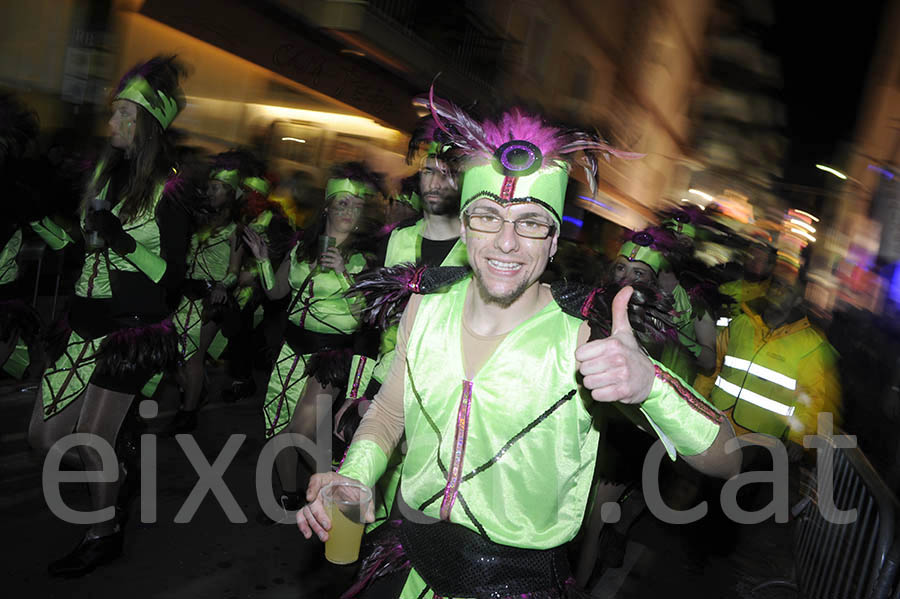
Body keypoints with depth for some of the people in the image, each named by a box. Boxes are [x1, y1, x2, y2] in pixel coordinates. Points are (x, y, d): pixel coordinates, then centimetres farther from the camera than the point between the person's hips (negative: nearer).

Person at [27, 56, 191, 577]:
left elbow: (173, 276, -14)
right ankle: (120, 467, 39)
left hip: (132, 330, -7)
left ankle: (105, 535, 26)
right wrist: (63, 239, 3)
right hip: (87, 323, 7)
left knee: (91, 443, 1)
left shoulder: (170, 191, -11)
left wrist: (125, 244, -25)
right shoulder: (107, 171, 8)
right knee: (46, 437, 11)